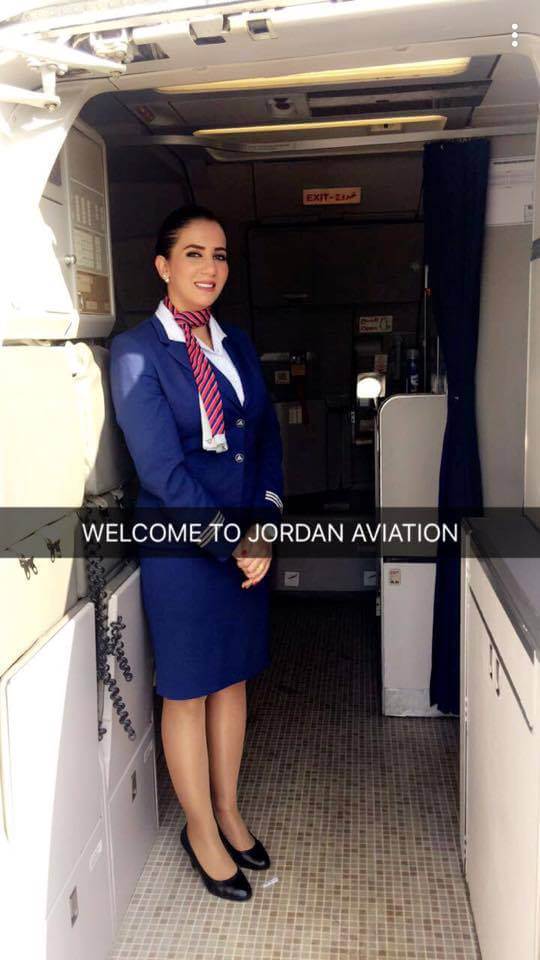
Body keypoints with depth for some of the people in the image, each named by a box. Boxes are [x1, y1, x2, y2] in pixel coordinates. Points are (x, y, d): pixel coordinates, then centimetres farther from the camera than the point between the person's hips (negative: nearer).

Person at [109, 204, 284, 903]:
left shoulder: (237, 346, 9)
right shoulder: (136, 349, -10)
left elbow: (267, 440, 8)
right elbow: (159, 467, -16)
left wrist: (263, 528, -6)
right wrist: (231, 542, -13)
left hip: (247, 539, 6)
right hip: (180, 545, -6)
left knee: (233, 679, 17)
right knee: (187, 693, 10)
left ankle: (227, 812, 38)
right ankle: (201, 831, 31)